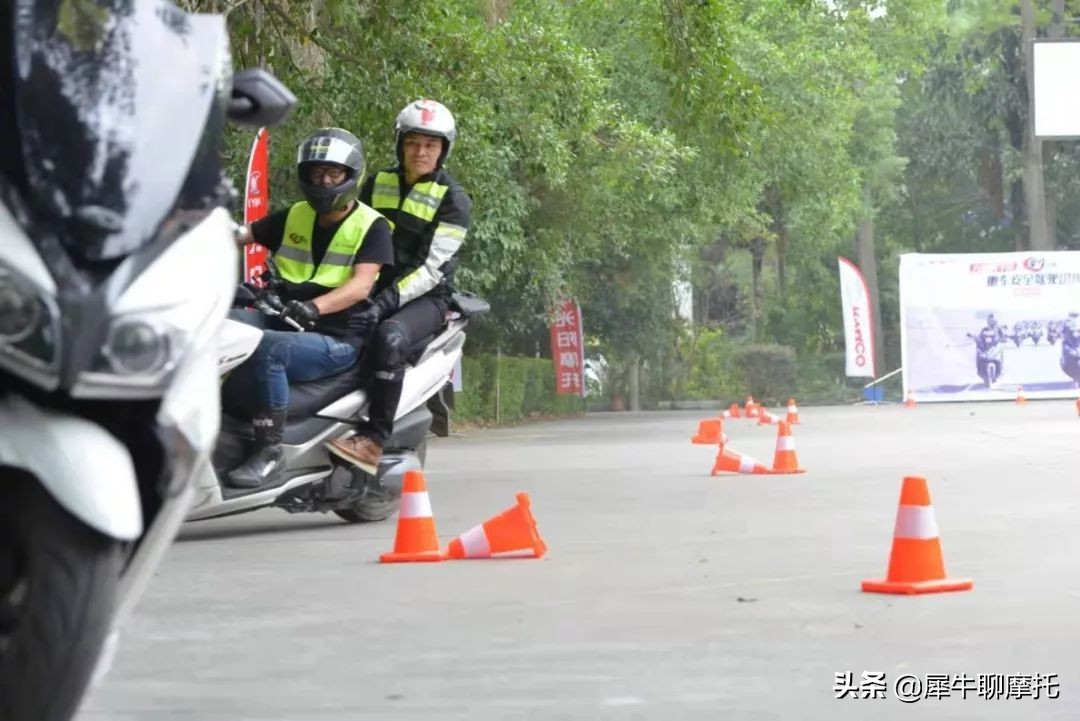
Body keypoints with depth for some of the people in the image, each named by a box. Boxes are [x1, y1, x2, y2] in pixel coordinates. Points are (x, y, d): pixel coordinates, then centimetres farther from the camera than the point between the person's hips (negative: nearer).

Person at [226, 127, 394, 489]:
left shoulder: (372, 227, -1)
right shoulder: (294, 217, 15)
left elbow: (362, 285, -16)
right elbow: (241, 235, 14)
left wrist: (314, 307, -35)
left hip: (336, 340, -6)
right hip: (282, 322, 6)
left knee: (268, 350, -36)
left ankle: (271, 451, -30)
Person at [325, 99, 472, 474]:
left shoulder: (453, 200, -2)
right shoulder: (377, 184, 13)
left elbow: (432, 268, -12)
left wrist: (386, 302, -24)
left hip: (425, 298, -6)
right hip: (370, 288, 6)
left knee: (389, 336, -36)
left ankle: (374, 441, -39)